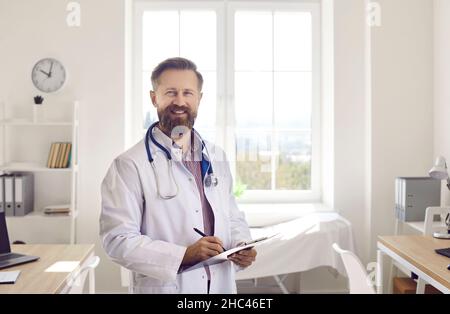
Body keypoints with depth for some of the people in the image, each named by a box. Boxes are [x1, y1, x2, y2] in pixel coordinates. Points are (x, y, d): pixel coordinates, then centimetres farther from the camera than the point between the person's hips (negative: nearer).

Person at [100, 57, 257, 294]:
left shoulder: (216, 157, 5)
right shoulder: (129, 165, -13)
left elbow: (233, 217, 11)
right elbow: (118, 239, -18)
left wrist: (241, 245, -8)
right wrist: (183, 255, -26)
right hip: (165, 286, -5)